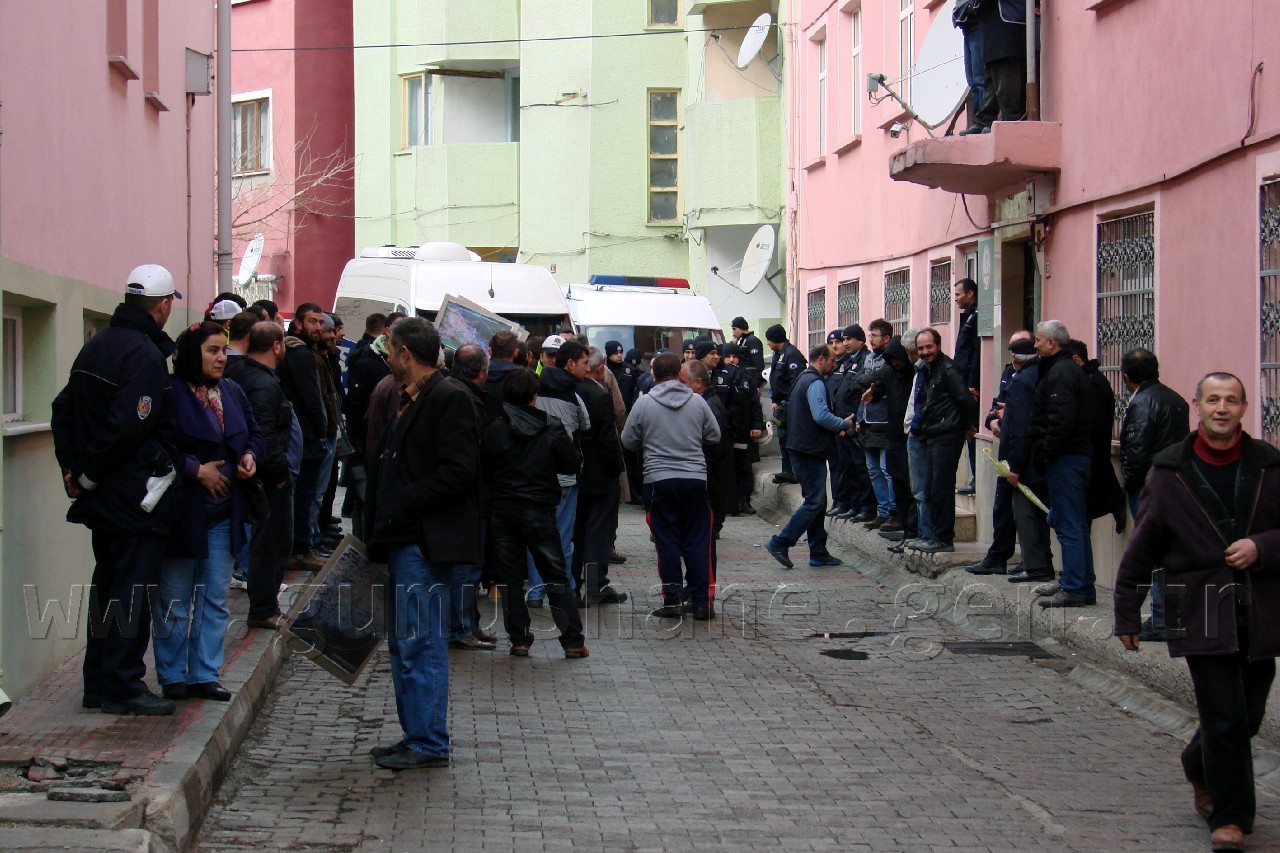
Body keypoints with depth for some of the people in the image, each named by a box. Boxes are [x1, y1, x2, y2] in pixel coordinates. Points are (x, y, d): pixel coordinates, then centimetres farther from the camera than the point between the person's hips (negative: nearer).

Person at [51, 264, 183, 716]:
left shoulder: (96, 345, 12)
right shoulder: (145, 354, -17)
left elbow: (63, 410, 14)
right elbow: (127, 425, -24)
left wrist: (73, 467, 8)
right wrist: (90, 473, -13)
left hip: (102, 492, 9)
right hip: (136, 491, -9)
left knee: (107, 584, 16)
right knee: (133, 589, -3)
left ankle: (98, 682, 21)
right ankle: (122, 686, -1)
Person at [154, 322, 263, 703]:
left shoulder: (232, 393, 10)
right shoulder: (170, 393, -14)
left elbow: (254, 433, 22)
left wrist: (251, 455, 2)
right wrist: (196, 470, -18)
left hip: (223, 514, 7)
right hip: (182, 512, -7)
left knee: (215, 599, 10)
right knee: (174, 601, 4)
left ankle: (205, 674, 19)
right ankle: (172, 677, 14)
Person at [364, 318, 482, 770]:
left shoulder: (448, 399, -11)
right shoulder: (408, 401, 19)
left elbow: (458, 472, -20)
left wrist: (400, 505, -18)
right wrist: (379, 521, 12)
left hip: (425, 542, -10)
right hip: (403, 540, 10)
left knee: (420, 643, -7)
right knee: (404, 644, 14)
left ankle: (429, 743, -1)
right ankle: (416, 736, 22)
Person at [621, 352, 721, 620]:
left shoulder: (644, 403, -5)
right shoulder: (697, 401, 0)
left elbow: (628, 441, 2)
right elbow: (714, 436, 7)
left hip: (659, 480, -1)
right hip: (695, 478, 1)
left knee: (667, 541, 5)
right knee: (698, 541, 7)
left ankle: (673, 600, 3)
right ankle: (702, 602, 7)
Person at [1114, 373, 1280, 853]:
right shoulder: (1169, 471, 0)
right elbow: (1142, 547, 5)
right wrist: (1127, 613, 5)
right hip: (1201, 612, -3)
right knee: (1225, 718, -7)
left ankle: (1201, 770, 42)